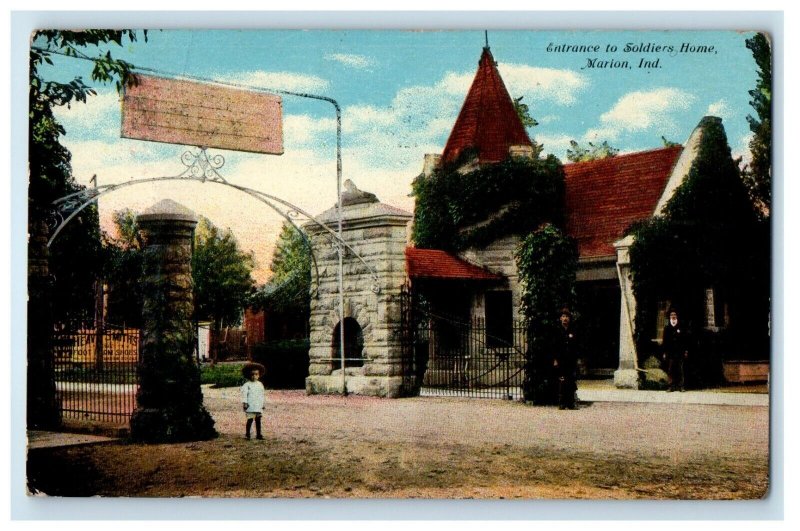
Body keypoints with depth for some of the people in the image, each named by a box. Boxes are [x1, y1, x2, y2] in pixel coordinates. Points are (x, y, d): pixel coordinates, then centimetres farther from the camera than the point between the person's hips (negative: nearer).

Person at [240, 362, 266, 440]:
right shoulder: (247, 385, -4)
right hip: (250, 407, -5)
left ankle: (258, 434, 14)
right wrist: (244, 403, -16)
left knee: (258, 420, 7)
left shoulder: (260, 384, 12)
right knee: (250, 420, -5)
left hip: (258, 406, 5)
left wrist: (262, 404, 18)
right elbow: (244, 394, -9)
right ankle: (247, 434, 5)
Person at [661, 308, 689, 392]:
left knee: (680, 370, 1)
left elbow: (686, 340, 5)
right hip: (670, 353, 2)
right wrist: (664, 352, 6)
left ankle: (681, 386, 6)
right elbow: (664, 341, 10)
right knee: (670, 371, 1)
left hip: (680, 353, -2)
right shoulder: (667, 328, 9)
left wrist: (686, 351, 0)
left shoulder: (682, 327, 4)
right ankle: (672, 386, 6)